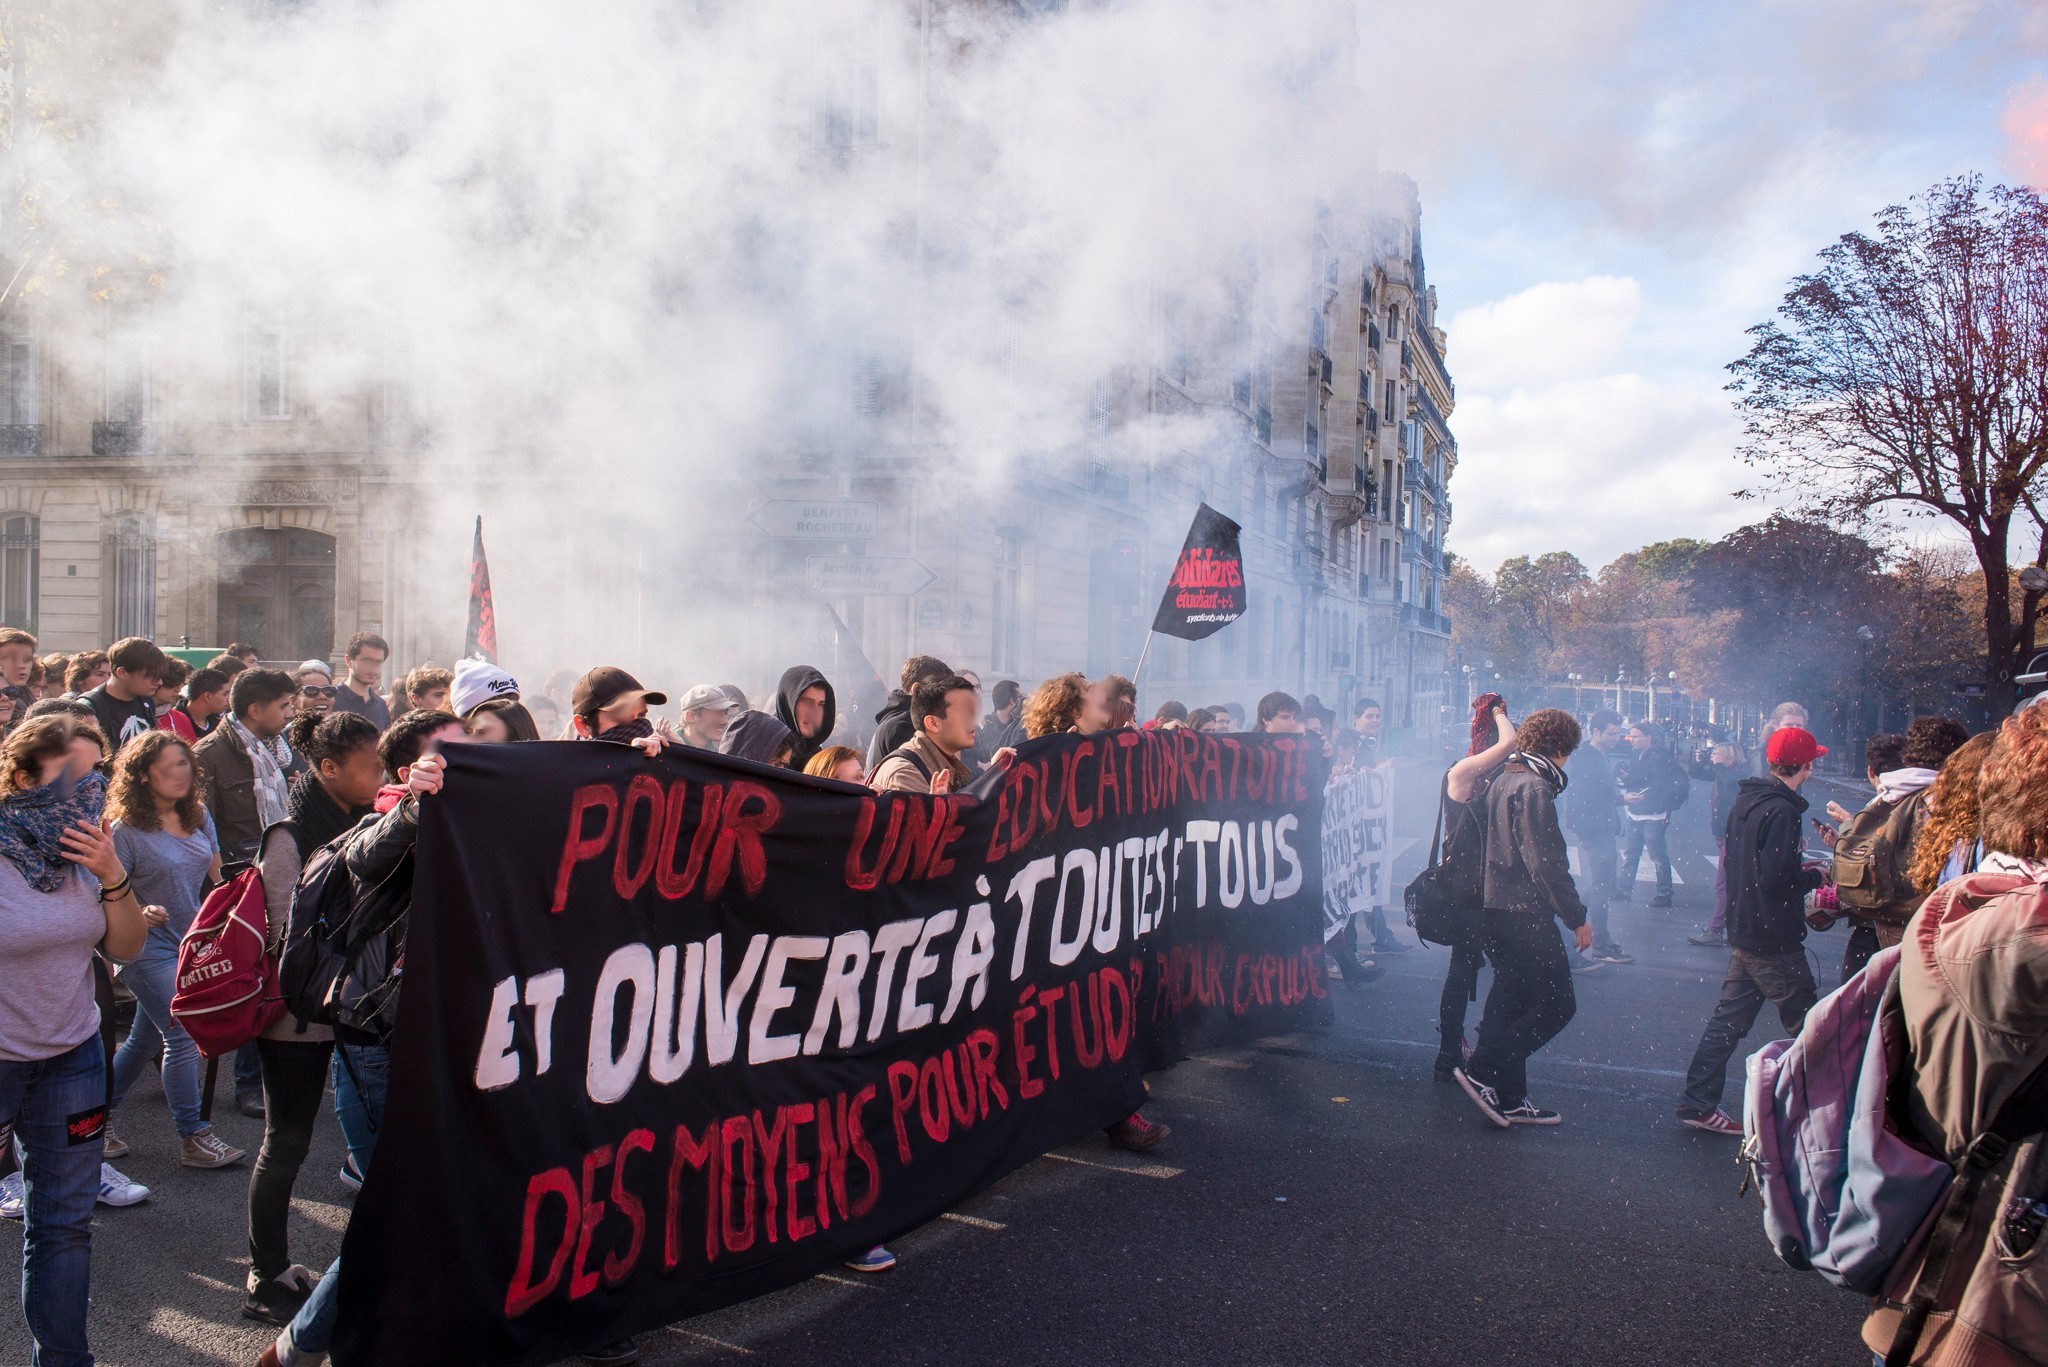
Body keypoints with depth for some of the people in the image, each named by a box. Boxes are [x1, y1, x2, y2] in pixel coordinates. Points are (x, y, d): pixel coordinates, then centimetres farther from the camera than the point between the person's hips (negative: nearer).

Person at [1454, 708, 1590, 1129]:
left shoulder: (1501, 780, 15)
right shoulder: (1534, 787, -14)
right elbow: (1545, 860, -19)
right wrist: (1576, 917, -12)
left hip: (1493, 907, 10)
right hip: (1524, 913, -10)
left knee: (1510, 998, 14)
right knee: (1557, 1002, -2)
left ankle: (1508, 1098, 18)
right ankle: (1483, 1070, -6)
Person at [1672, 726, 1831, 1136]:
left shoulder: (1746, 802, 10)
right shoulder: (1781, 811, -19)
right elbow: (1776, 879, -24)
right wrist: (1815, 877, -7)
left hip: (1744, 932, 9)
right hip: (1774, 941, -9)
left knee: (1728, 1018, 12)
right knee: (1807, 1027, 3)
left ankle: (1696, 1103, 14)